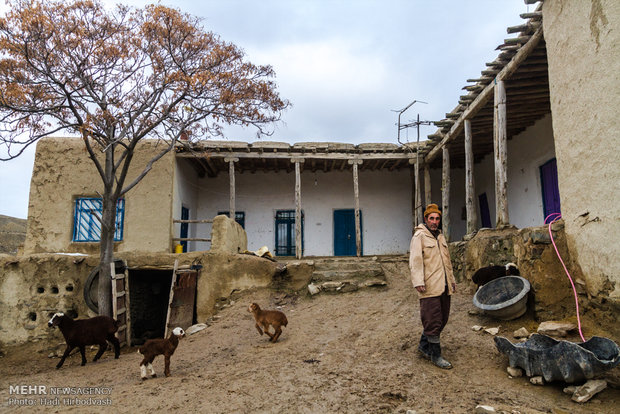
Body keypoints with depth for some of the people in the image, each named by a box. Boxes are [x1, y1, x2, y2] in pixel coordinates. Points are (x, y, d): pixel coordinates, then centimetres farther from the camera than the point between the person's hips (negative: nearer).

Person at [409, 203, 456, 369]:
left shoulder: (441, 237, 19)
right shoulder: (419, 236, -6)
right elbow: (415, 261, -14)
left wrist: (451, 279, 25)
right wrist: (418, 282, -22)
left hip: (444, 287, 8)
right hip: (430, 287, -8)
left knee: (442, 319, 14)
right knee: (433, 321, -4)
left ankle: (424, 346, 29)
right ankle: (436, 355, 8)